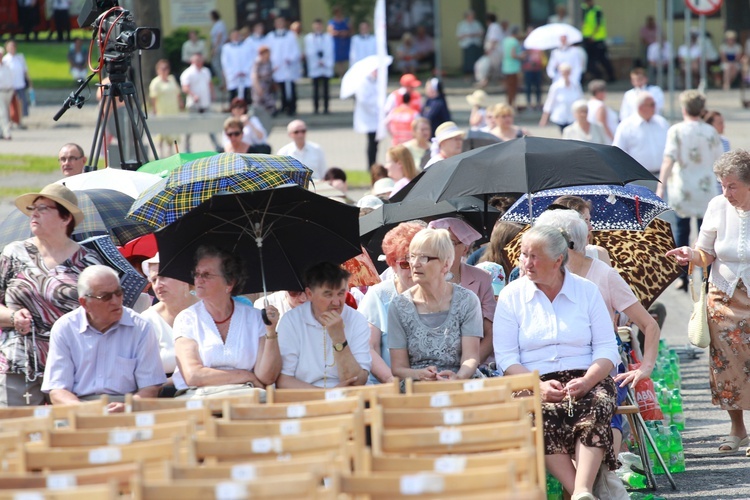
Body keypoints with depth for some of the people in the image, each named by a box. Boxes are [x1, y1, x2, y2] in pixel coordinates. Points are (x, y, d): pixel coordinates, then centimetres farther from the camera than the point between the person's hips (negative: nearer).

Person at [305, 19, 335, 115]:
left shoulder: (328, 37, 11)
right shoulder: (308, 38, 9)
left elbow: (330, 52, 6)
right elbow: (309, 52, 4)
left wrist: (325, 62, -7)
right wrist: (317, 61, -7)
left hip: (326, 67, 1)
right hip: (314, 67, -1)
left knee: (325, 88, -1)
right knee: (316, 88, -2)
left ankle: (326, 108, 1)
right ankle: (315, 108, 0)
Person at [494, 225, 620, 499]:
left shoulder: (587, 291, 9)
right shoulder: (511, 295, 7)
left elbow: (607, 349, 6)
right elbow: (506, 357, 2)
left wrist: (587, 381, -14)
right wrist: (538, 385, -16)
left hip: (585, 381, 1)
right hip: (534, 384, 0)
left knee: (596, 407, -34)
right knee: (542, 416, -35)